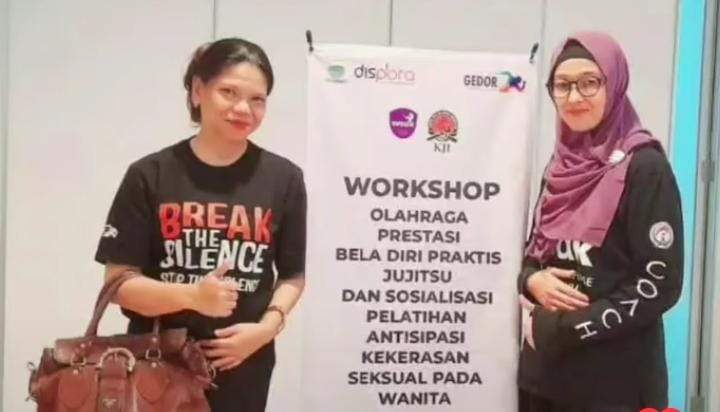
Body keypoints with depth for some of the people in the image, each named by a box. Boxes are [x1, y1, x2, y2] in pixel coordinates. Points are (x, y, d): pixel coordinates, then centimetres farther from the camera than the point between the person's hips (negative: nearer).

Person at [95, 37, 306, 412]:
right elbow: (119, 282, -6)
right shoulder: (149, 176, -5)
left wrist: (268, 326, -13)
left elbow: (292, 275, 5)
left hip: (242, 366, 1)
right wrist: (192, 295, -22)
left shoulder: (283, 179, -1)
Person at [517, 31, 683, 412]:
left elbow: (660, 285, -15)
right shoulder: (561, 165, 6)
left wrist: (564, 330, -16)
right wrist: (531, 280, -7)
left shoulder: (644, 168, -12)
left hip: (613, 379, -6)